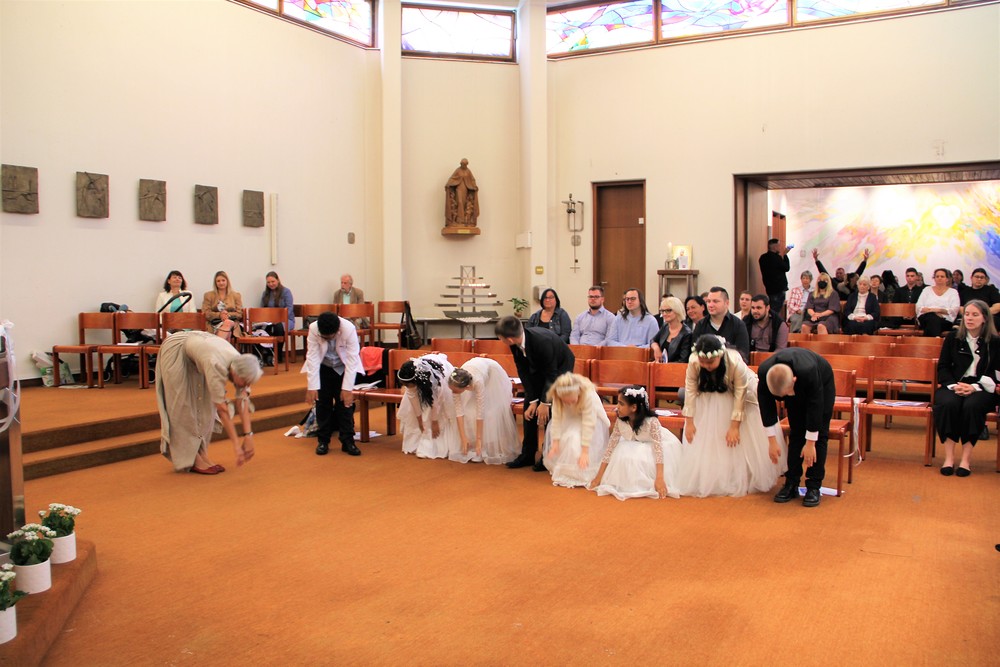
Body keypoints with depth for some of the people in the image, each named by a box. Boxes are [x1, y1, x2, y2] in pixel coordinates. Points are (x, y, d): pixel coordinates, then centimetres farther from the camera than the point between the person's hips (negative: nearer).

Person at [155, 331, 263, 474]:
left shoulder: (241, 366, -23)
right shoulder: (217, 366, -42)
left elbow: (243, 403, -21)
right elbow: (222, 409, -37)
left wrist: (248, 435, -29)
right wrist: (236, 444, -34)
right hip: (176, 351, -6)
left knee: (205, 405, 0)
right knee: (183, 406, -8)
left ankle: (200, 455, 4)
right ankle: (190, 460, -3)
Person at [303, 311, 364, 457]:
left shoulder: (349, 329, -32)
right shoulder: (313, 329, -28)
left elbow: (352, 360, -29)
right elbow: (312, 358, -25)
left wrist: (347, 388, -30)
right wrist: (312, 387, -27)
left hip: (344, 367, -1)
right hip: (323, 367, 1)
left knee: (345, 401, -7)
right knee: (323, 402, -1)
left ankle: (348, 441, 1)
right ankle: (323, 441, 10)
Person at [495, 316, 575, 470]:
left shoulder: (542, 341, -40)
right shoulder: (515, 344, -20)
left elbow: (551, 374, -30)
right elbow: (523, 371, -11)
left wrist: (545, 403, -24)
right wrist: (533, 400, -14)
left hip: (560, 367, -6)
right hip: (539, 369, 6)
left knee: (550, 411, -13)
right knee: (529, 407, 3)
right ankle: (527, 455, 12)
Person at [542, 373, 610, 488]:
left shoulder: (588, 395, -39)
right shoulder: (557, 397, -30)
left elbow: (588, 424, -37)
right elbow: (556, 420, -26)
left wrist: (584, 452, -35)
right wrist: (555, 444, -27)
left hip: (590, 417, -4)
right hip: (570, 418, 4)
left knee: (576, 437, -24)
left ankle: (578, 475, -11)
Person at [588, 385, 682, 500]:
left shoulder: (651, 421, -35)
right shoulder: (620, 422, -22)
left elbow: (658, 448, -37)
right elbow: (610, 447, -16)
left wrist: (659, 479, -45)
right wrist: (599, 476, -16)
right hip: (636, 445, 4)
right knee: (625, 458, -23)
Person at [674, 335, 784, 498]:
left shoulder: (735, 362, -34)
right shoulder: (693, 362, -28)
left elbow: (740, 395, -26)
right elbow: (690, 390, -18)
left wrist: (735, 426, -22)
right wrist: (689, 422, -14)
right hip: (708, 397, 2)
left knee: (741, 444, 1)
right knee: (704, 442, 2)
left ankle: (741, 482, 17)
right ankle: (705, 481, 17)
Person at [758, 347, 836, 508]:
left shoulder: (809, 372, -46)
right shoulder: (764, 372, -35)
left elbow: (815, 407, -34)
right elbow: (766, 406, -22)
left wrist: (810, 443, -27)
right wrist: (773, 440, -19)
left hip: (822, 385, -3)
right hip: (797, 391, 3)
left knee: (819, 436, -8)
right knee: (796, 434, 0)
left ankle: (814, 487, -5)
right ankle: (791, 484, 5)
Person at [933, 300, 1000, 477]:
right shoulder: (953, 337, 10)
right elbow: (943, 367, 8)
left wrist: (974, 387, -17)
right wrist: (953, 385, -11)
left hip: (981, 388, -1)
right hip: (954, 385, 1)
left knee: (972, 406, -35)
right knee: (948, 404, -33)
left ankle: (965, 460, -28)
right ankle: (949, 457, -30)